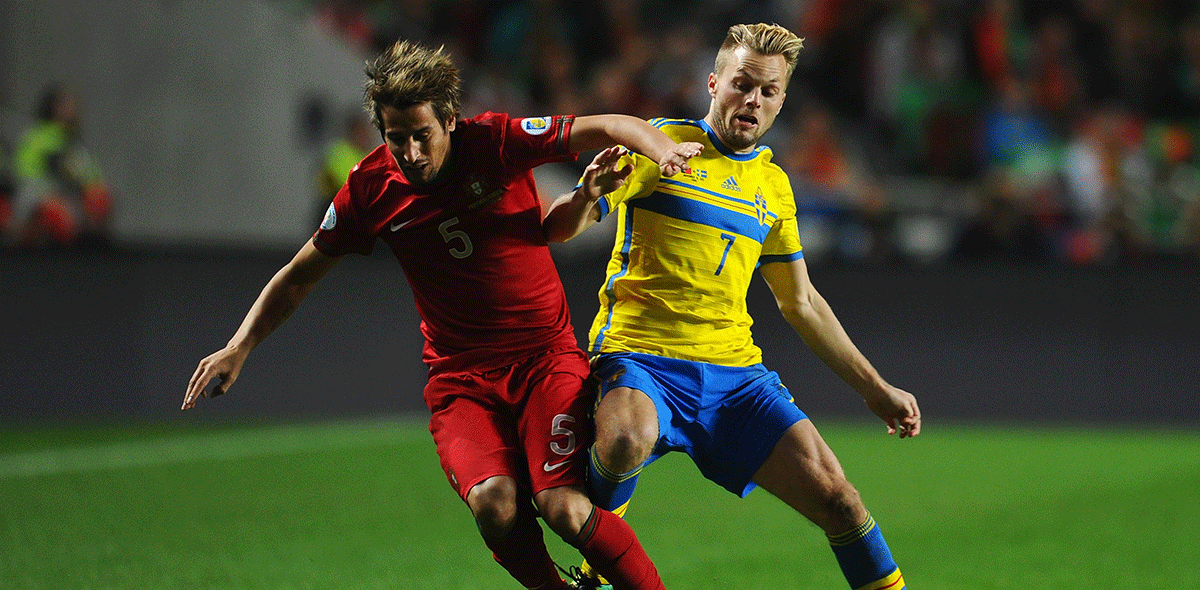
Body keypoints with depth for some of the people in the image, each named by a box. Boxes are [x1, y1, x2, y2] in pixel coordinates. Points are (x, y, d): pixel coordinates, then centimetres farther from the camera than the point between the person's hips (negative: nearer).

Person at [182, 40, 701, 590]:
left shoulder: (495, 142, -8)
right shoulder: (371, 188, -2)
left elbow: (609, 127, -8)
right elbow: (298, 276, 11)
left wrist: (665, 149, -28)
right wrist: (237, 349, 4)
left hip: (545, 354, -1)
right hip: (460, 374, 2)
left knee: (563, 507, -23)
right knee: (494, 503, -27)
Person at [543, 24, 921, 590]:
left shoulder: (773, 185, 18)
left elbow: (802, 304, 27)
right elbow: (558, 227, -4)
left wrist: (875, 387, 24)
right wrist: (587, 195, -28)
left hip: (735, 369, 5)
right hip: (639, 353, -4)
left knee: (835, 496, -11)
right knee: (626, 443, -37)